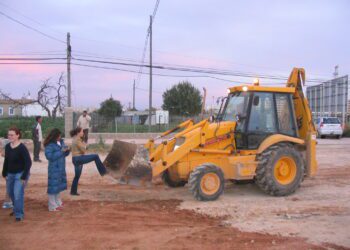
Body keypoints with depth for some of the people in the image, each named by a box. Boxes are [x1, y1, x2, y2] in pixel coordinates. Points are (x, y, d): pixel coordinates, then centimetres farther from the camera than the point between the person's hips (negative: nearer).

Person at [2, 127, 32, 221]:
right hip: (10, 174, 7)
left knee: (18, 194, -10)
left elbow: (28, 162, -20)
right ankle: (16, 209, 41)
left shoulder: (22, 148, -20)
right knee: (11, 193, 19)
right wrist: (4, 173, 11)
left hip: (20, 174, -7)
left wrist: (24, 176, -20)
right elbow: (6, 161, 12)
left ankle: (19, 214, 6)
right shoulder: (7, 147, 0)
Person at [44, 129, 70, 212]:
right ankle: (52, 206, 5)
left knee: (59, 185, 16)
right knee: (53, 186, -2)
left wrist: (67, 150, -8)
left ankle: (58, 203, 29)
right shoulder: (49, 145, -14)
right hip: (54, 168, -7)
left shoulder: (61, 142, 7)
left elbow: (64, 154, 15)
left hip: (61, 168, 7)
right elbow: (50, 156, -22)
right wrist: (61, 151, -23)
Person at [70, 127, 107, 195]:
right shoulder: (77, 140, -16)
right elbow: (83, 150, -15)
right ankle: (103, 171, -3)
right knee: (95, 156, -11)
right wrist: (84, 145, 4)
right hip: (78, 158, -10)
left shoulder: (75, 139, 16)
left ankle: (73, 191, 21)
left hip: (77, 159, 10)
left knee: (77, 176, 15)